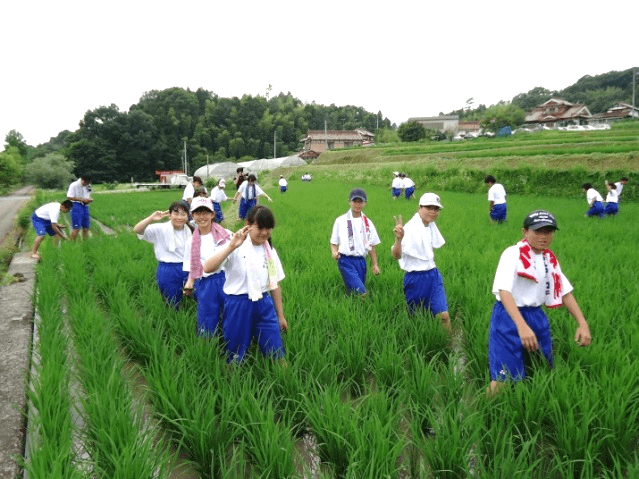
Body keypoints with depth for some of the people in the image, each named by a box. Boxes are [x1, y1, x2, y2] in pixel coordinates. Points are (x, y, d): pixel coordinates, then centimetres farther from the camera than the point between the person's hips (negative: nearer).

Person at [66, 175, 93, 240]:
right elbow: (70, 197, -16)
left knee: (86, 227, 9)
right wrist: (82, 199, -21)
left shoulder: (88, 186, 11)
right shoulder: (74, 185, -12)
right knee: (76, 227, -9)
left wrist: (90, 199, 0)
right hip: (77, 206, -7)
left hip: (85, 206, 7)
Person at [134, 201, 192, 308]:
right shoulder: (161, 230, -10)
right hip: (168, 271, -4)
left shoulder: (188, 230, 5)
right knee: (174, 306, 7)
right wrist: (151, 219, -39)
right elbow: (137, 230, -23)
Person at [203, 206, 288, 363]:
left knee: (277, 354, 3)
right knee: (235, 357, 8)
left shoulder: (270, 251, 6)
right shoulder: (236, 247, -9)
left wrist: (281, 315, 15)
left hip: (264, 305, 4)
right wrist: (231, 246, -33)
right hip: (238, 305, -3)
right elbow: (207, 268, -25)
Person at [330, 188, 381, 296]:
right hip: (346, 261, -4)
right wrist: (334, 252, -16)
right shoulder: (340, 221, 2)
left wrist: (375, 264, 11)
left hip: (361, 261, 4)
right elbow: (334, 242, 5)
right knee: (361, 292, -20)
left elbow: (372, 246, 15)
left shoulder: (367, 223, 12)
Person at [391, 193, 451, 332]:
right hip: (415, 277, -6)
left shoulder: (432, 226, 3)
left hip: (433, 275, 6)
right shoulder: (410, 228, -20)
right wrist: (398, 238, -51)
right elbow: (397, 255, -34)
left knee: (444, 315, -3)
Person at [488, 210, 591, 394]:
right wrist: (522, 326, -40)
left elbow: (565, 292, 14)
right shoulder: (513, 254, -15)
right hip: (509, 317, -7)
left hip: (537, 317, 7)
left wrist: (582, 323, 2)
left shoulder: (550, 259, 7)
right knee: (503, 378, -10)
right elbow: (503, 291, -27)